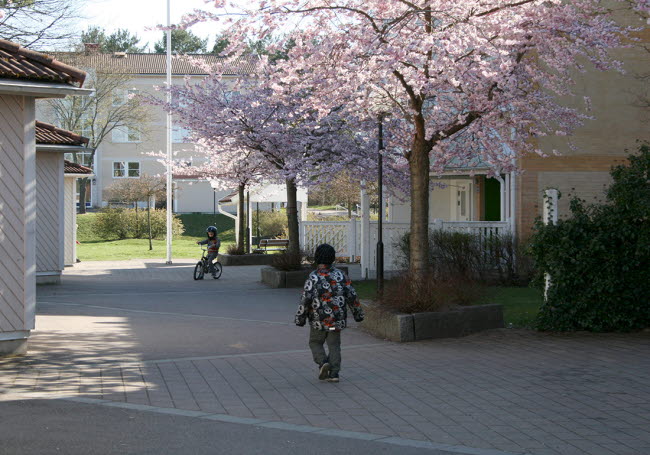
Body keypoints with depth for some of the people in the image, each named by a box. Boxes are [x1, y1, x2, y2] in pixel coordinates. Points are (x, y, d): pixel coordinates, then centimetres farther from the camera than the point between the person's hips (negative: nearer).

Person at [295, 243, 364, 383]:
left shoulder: (313, 278, -12)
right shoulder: (340, 275, -1)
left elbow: (305, 300, -13)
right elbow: (352, 296, 2)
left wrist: (300, 318, -2)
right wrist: (358, 313, 13)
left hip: (318, 320, -3)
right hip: (337, 319, 3)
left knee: (315, 343, 15)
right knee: (334, 345, 11)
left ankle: (323, 362, -7)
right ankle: (334, 373, 4)